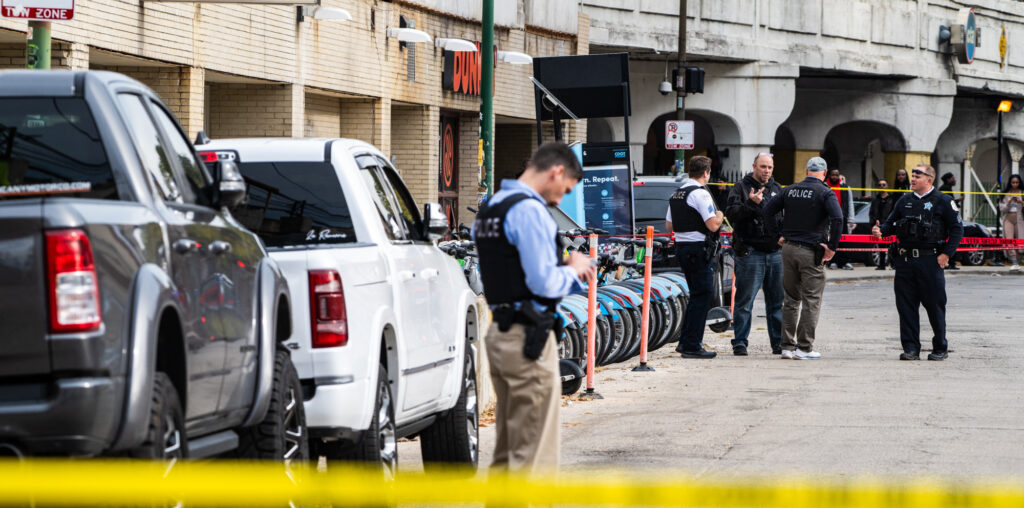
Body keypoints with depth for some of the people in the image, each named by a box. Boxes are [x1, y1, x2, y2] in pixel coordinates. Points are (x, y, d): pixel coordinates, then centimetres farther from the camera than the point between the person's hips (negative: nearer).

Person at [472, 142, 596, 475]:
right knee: (534, 450, -4)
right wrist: (573, 270, 0)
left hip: (498, 334, 9)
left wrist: (565, 272, 13)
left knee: (507, 447, 17)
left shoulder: (490, 210, 14)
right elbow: (544, 283, -20)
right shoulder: (530, 211, -15)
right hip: (529, 336, -9)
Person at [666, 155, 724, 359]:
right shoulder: (700, 194, -14)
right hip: (699, 249, -9)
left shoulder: (676, 194, 13)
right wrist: (720, 216, 1)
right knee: (702, 296, -3)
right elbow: (713, 225, -20)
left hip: (681, 248, 9)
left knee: (697, 295, 19)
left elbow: (669, 226, 19)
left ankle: (685, 342, 22)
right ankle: (692, 346, -4)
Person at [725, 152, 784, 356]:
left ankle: (778, 343, 14)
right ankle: (739, 342, 0)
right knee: (744, 301, -4)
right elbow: (731, 213, -11)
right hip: (750, 253, -5)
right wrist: (750, 203, -23)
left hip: (775, 253, 5)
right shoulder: (741, 188, 0)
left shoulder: (777, 189, 16)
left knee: (777, 301, 8)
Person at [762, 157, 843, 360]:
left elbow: (767, 211, 10)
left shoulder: (790, 190, 9)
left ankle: (787, 345, 12)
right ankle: (804, 348, -1)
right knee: (811, 301, 1)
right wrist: (832, 247, -13)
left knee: (791, 299, 13)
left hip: (789, 249, 5)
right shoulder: (825, 193, -7)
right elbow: (837, 218, -22)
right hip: (812, 252, -5)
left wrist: (780, 236, 15)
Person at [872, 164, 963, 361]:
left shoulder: (943, 201, -1)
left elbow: (957, 229, -1)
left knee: (934, 305, 1)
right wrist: (881, 230, -5)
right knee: (906, 304, 2)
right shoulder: (904, 201, 14)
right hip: (905, 261, 5)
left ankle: (940, 348, 12)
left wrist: (947, 253, -10)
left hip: (930, 261, -5)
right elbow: (891, 223, 18)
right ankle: (911, 348, 8)